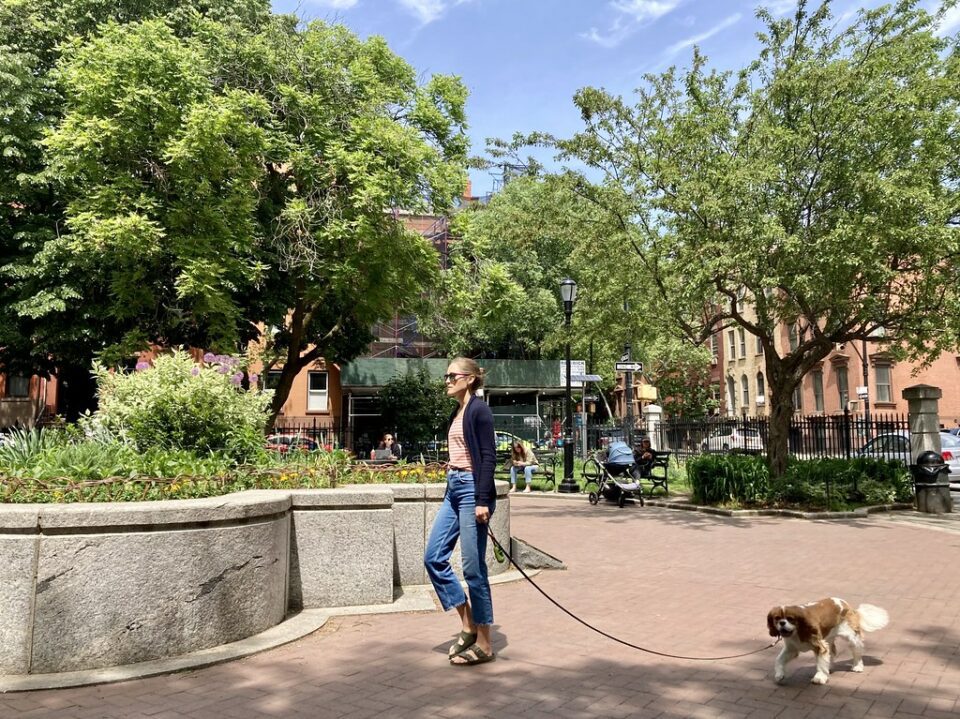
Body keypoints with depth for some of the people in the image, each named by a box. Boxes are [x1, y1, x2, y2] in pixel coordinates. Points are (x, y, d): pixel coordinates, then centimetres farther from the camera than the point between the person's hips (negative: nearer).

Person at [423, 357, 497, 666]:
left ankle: (484, 645, 10)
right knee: (433, 557, 7)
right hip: (453, 490, 9)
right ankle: (468, 623, 18)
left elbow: (488, 457, -16)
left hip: (471, 489, -9)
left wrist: (483, 501, -21)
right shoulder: (456, 413, 15)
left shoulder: (479, 410, -10)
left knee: (473, 568, -2)